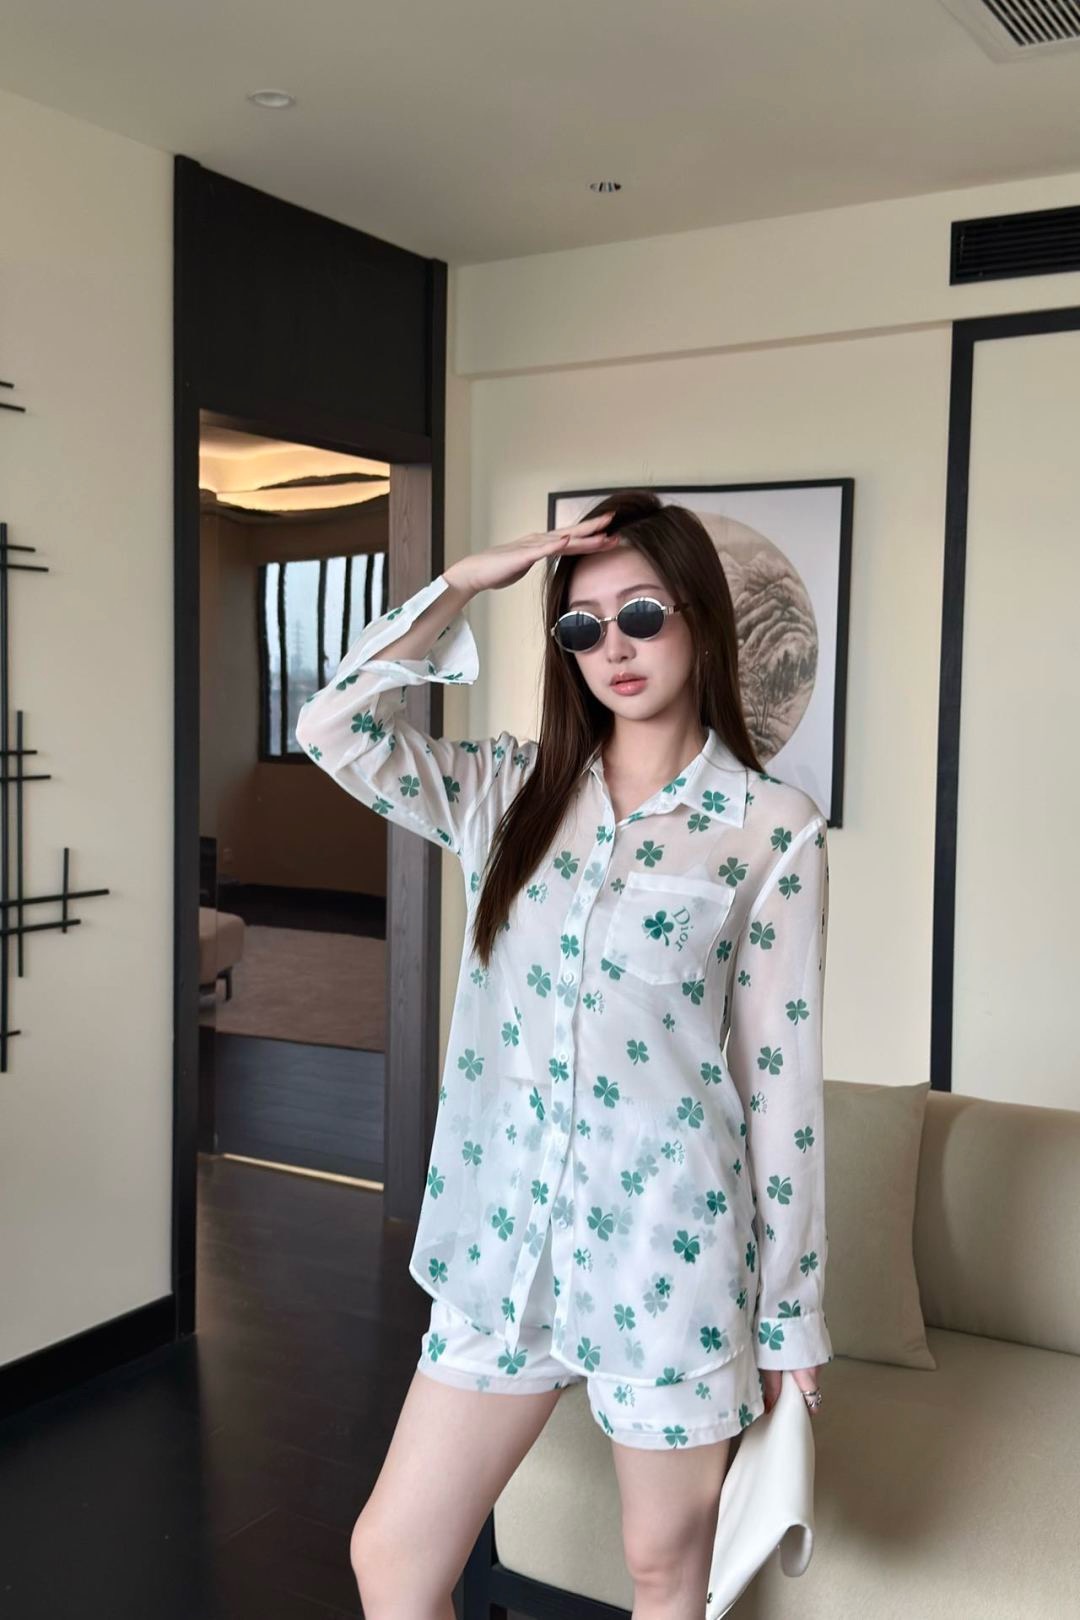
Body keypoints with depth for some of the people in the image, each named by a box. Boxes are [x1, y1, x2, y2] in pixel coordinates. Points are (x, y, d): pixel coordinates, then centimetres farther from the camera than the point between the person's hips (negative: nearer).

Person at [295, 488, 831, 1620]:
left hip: (673, 1247, -3)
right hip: (507, 1234, 4)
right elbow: (334, 728, -3)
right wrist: (465, 583, -4)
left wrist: (791, 1315, -1)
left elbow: (782, 1074, -5)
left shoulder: (773, 831, -6)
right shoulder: (512, 791, 6)